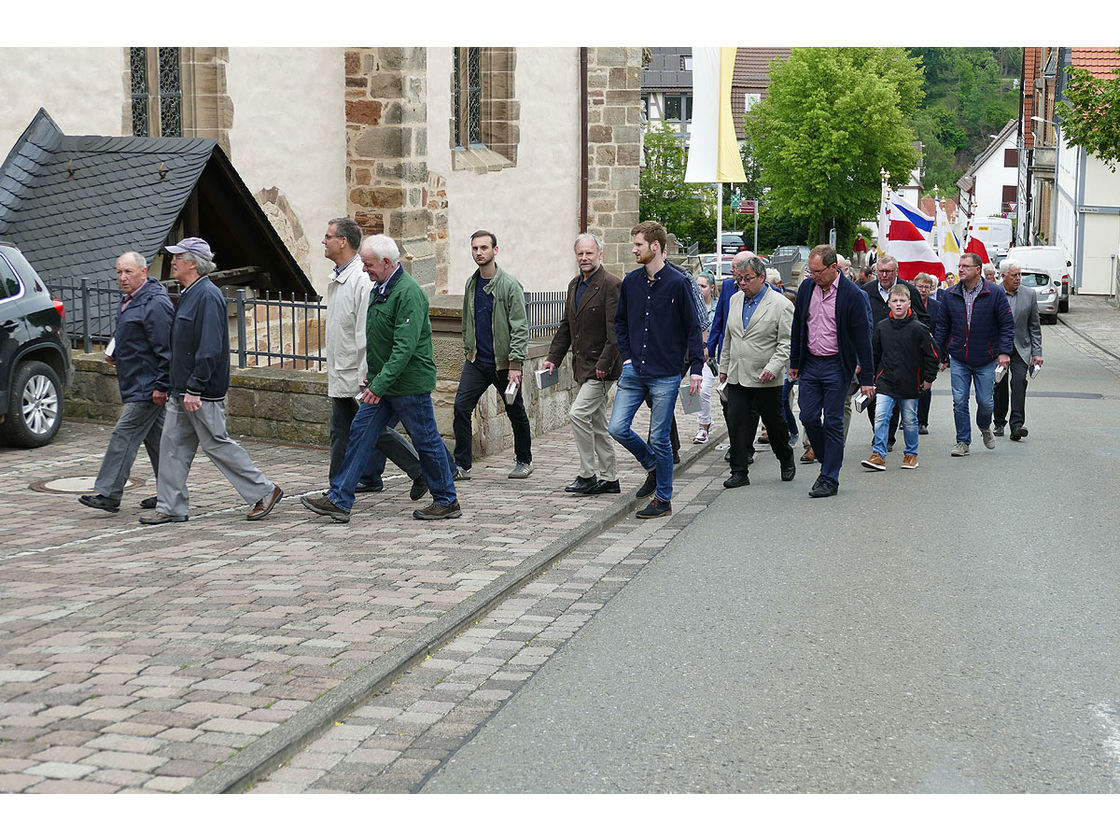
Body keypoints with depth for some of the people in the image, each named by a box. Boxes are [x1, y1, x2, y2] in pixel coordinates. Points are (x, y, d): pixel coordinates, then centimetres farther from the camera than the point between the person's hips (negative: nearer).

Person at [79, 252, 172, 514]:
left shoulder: (155, 304, -19)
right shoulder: (130, 300, 14)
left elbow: (166, 349, -22)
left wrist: (161, 386, -23)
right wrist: (116, 353, 12)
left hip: (147, 385, -11)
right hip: (136, 382, 11)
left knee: (125, 434, -10)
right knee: (155, 436, 14)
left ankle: (108, 494, -7)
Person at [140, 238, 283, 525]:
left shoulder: (208, 296, -18)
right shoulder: (189, 294, 14)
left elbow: (210, 349, -24)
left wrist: (194, 389, -25)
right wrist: (175, 386, 21)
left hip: (203, 393, -10)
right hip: (182, 392, 10)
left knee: (217, 444, -2)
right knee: (173, 445, 8)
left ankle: (264, 491, 9)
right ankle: (170, 507, 13)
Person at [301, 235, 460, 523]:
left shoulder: (409, 293, -20)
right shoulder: (379, 288, 11)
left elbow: (405, 347, -26)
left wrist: (380, 384, -28)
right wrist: (372, 374, 21)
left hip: (409, 383, -9)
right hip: (382, 382, 9)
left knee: (426, 442, 3)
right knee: (360, 434, 4)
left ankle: (447, 502, 17)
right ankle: (338, 500, 5)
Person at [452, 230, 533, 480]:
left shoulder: (509, 284, -11)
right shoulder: (471, 284, 8)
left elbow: (520, 327, -14)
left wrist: (515, 365, -20)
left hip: (503, 363, -5)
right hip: (476, 361, 5)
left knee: (516, 412, 9)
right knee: (461, 407, -8)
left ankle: (524, 460, 28)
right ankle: (462, 465, -3)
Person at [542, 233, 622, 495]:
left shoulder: (611, 285, -13)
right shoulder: (574, 285, 13)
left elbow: (616, 331, -18)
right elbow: (566, 326, 19)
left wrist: (604, 364, -21)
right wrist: (553, 358, 11)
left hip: (601, 367, -9)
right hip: (583, 365, 9)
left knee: (578, 413, -16)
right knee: (596, 423, 12)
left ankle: (587, 475, -8)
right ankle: (609, 479, 19)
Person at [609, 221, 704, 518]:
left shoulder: (677, 283, -7)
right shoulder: (631, 281, 7)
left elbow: (693, 328, -3)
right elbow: (620, 321, 19)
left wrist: (696, 368, -8)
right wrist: (627, 356, 7)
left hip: (666, 374, -5)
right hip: (634, 371, 5)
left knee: (659, 438, 0)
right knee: (618, 428, -3)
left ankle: (663, 499, 14)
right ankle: (653, 466, 24)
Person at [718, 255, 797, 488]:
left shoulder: (781, 304, -9)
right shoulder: (735, 300, 10)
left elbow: (786, 343, -11)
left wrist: (772, 368, -21)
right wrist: (724, 367, 18)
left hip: (765, 379, -5)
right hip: (737, 377, 5)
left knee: (774, 423, 9)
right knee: (736, 423, -2)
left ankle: (787, 460, 33)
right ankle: (739, 473, 2)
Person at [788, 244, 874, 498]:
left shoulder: (853, 295, -12)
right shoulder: (806, 289, 3)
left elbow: (862, 337, -10)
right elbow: (797, 327, 13)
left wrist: (866, 378, -11)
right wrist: (794, 363, 14)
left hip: (836, 366, -5)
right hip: (809, 364, 5)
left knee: (833, 422, -1)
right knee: (809, 418, 3)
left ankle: (830, 479, 6)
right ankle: (828, 462, 25)